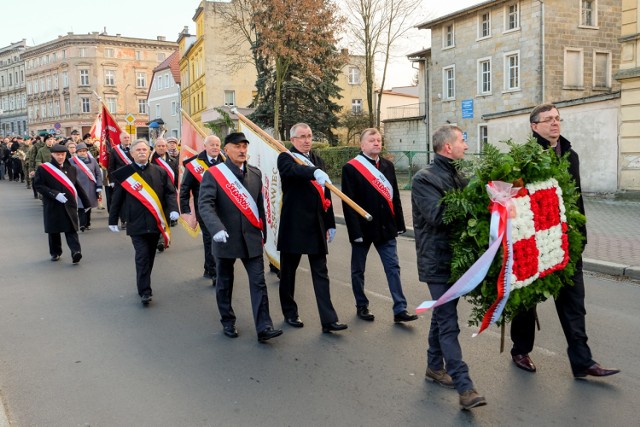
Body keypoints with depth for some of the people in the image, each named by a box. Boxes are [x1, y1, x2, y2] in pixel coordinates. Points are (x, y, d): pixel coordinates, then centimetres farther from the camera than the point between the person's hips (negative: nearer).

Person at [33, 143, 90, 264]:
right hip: (52, 205, -1)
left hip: (69, 204, 1)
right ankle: (55, 253, 25)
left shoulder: (71, 169, 9)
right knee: (53, 230, 10)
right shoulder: (43, 168, -2)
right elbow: (38, 185, -6)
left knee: (71, 229, -6)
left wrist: (86, 201, 12)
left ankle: (76, 252, -15)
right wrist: (55, 194, -18)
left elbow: (77, 186, 12)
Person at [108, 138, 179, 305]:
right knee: (142, 256, -8)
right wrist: (113, 220, 6)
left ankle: (143, 285, 31)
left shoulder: (160, 171, 6)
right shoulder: (124, 173, 1)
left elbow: (170, 192, 4)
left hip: (155, 222, 3)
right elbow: (117, 198, 4)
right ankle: (145, 291, -2)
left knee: (149, 256, 14)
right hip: (136, 223, -3)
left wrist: (173, 209, -13)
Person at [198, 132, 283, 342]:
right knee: (225, 284, 12)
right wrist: (217, 229, -32)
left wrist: (263, 231, 14)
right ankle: (228, 322, 29)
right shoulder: (213, 174, -7)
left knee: (259, 282, -2)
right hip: (226, 239, -3)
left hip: (251, 238, 3)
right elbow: (205, 204, -17)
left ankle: (264, 328, 0)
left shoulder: (255, 173, 8)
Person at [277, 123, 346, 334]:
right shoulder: (286, 158, -3)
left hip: (317, 226, 5)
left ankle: (328, 320, 3)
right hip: (293, 225, -4)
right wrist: (315, 172, -47)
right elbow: (293, 169, -29)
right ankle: (290, 313, 26)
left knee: (321, 273, 3)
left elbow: (325, 194, 16)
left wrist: (330, 223, 13)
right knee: (288, 271, 9)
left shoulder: (317, 160, 15)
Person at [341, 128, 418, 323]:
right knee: (358, 270, 10)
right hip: (363, 227, -4)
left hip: (386, 227, 4)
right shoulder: (350, 168, -8)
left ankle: (400, 309, 7)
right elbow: (348, 202, -12)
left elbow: (395, 196, 10)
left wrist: (399, 223, 6)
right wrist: (355, 230, -17)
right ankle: (362, 306, 27)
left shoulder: (388, 166, 8)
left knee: (393, 267, 2)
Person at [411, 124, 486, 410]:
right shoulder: (424, 178, -13)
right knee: (449, 324, -5)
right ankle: (464, 387, -1)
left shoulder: (457, 176, 11)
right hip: (437, 261, -8)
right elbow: (437, 215, -24)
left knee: (442, 316, 19)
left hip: (455, 257, 8)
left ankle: (435, 367, 34)